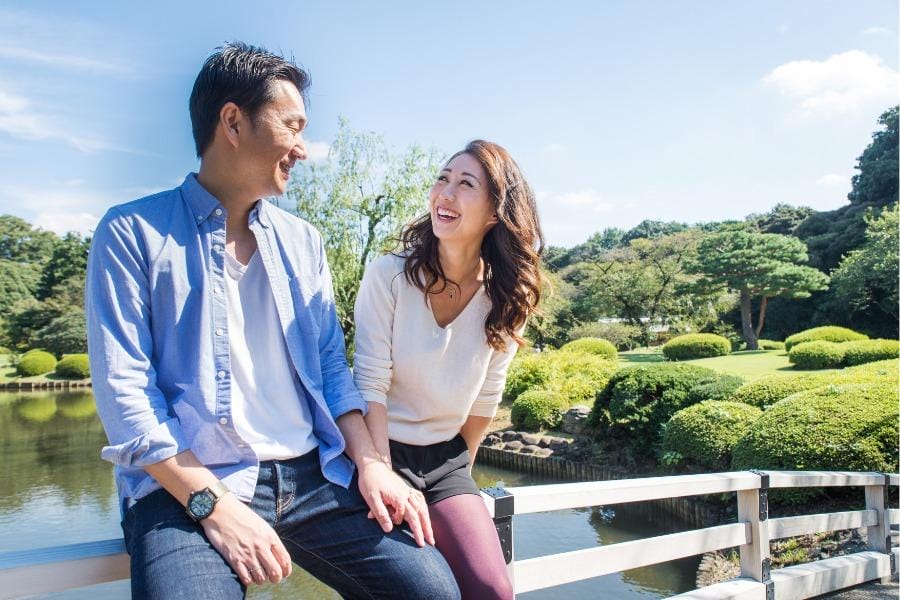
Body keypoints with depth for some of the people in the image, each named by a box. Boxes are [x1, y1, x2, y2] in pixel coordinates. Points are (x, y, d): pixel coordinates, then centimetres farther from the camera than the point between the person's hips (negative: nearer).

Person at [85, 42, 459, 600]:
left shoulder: (304, 241, 14)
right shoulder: (133, 234, -1)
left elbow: (331, 365, 13)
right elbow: (124, 392, -8)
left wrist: (369, 461, -2)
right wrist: (214, 505, -17)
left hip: (314, 476, 4)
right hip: (188, 488, -4)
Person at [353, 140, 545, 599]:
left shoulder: (507, 299, -4)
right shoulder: (389, 275, -14)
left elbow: (485, 399, 5)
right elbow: (370, 385, -16)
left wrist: (460, 474, 12)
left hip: (446, 460, 3)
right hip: (383, 452, -3)